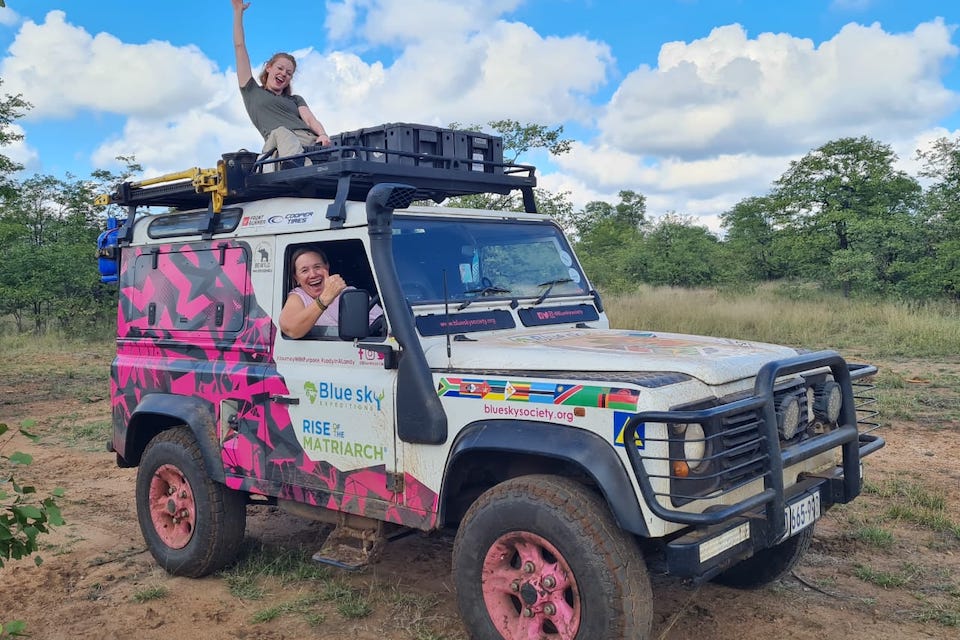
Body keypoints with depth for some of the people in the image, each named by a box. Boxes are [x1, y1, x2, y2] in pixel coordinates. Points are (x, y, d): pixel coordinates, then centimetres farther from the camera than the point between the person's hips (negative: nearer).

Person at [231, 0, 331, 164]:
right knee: (281, 132, -39)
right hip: (277, 142, -4)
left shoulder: (296, 99, 37)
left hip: (310, 140, 4)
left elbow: (310, 119, 15)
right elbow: (239, 47, 29)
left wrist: (323, 135, -7)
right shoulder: (252, 91, 31)